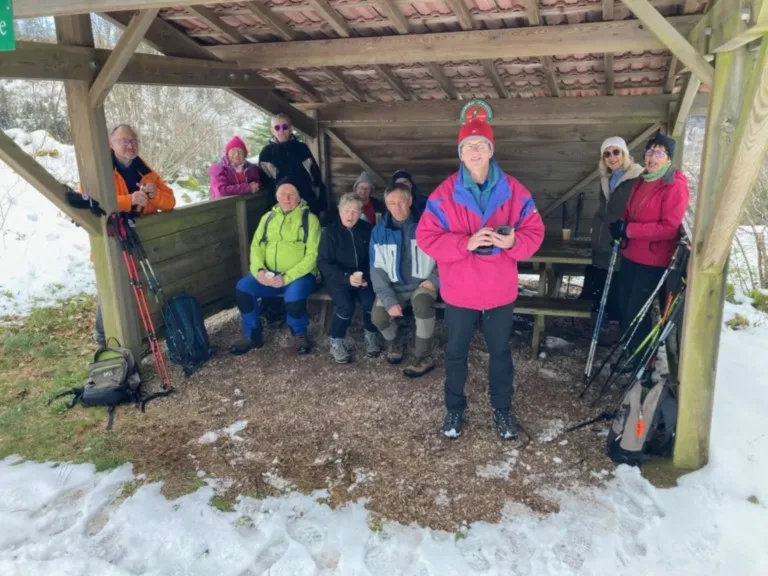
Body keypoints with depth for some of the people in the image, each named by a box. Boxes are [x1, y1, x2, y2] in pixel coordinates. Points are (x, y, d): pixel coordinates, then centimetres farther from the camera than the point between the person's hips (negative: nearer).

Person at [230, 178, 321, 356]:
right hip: (269, 274, 5)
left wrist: (287, 277, -21)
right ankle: (252, 335, 2)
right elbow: (256, 246, 8)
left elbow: (312, 255, -11)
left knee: (294, 298, -34)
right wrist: (259, 270, -14)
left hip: (299, 275, -4)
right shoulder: (268, 217, 13)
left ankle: (299, 334, 0)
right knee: (242, 288, -19)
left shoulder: (309, 218, -2)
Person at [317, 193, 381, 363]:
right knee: (346, 306, -29)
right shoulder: (330, 231, -3)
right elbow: (323, 263, -7)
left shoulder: (367, 229, 3)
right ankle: (336, 343, -5)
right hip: (338, 278, -2)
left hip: (363, 277, 2)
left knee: (371, 302, -27)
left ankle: (370, 336, 2)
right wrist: (347, 277, -21)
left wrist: (366, 276, -16)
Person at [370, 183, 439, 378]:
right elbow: (377, 269, -4)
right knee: (378, 317, -24)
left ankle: (424, 357, -16)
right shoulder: (379, 232, -2)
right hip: (394, 287, 2)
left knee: (422, 303, -35)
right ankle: (393, 343, 13)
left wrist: (435, 279, -16)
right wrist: (389, 300, -15)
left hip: (421, 285, -2)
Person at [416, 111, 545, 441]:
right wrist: (466, 243, -24)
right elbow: (426, 237, -12)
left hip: (500, 291, 1)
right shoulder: (444, 194, -8)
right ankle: (454, 409, 34)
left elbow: (535, 232, -1)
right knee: (456, 352, 14)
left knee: (500, 351, 16)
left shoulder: (514, 191, -4)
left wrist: (513, 242, -23)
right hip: (458, 291, -1)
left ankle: (502, 409, 36)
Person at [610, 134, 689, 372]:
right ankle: (629, 353, 30)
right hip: (631, 255, 8)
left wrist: (629, 230, -22)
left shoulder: (675, 186, -14)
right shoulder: (641, 182, 11)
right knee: (626, 307, 14)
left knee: (637, 311, 0)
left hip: (654, 260, -8)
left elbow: (669, 227, -21)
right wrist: (621, 225, -4)